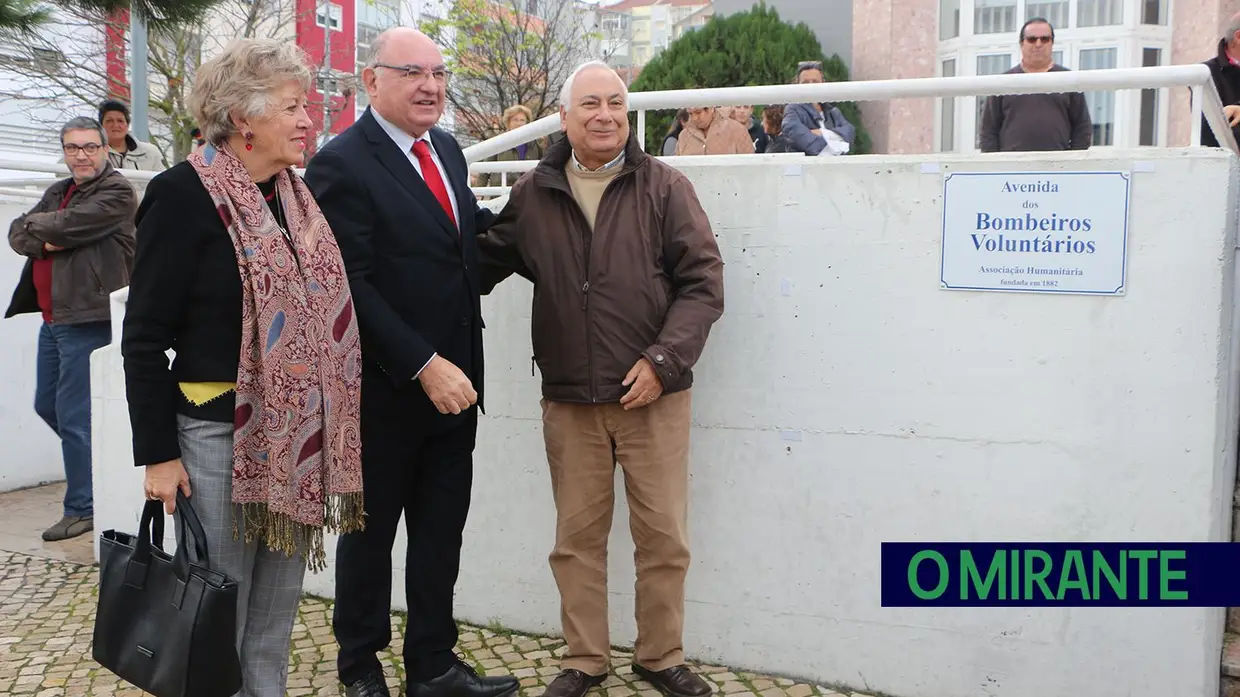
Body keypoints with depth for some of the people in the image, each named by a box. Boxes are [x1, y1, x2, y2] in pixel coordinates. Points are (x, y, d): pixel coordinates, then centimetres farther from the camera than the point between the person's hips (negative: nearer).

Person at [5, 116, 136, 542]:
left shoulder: (117, 192, -7)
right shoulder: (58, 192, 19)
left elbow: (70, 224, -20)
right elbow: (17, 235, 10)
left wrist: (36, 224, -1)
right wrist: (46, 240, -10)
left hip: (88, 319, -9)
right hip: (53, 317, 9)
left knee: (73, 415, -6)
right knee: (47, 406, 17)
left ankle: (81, 509, 4)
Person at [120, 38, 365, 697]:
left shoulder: (296, 194, 10)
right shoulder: (184, 193, -10)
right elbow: (144, 337, -10)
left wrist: (326, 426, 12)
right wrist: (157, 453, -12)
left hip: (299, 437, 6)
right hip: (221, 435, -6)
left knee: (279, 603, 15)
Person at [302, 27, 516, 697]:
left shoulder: (446, 149, 10)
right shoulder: (341, 164, -14)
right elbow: (353, 286, -20)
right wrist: (423, 366, -22)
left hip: (452, 379, 6)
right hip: (385, 388, -6)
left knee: (442, 528, 13)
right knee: (370, 529, 12)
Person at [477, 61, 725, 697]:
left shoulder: (664, 188, 1)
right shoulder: (532, 193, 7)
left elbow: (702, 282, -3)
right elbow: (488, 257, 18)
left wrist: (663, 360, -12)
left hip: (653, 395, -1)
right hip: (569, 400, 2)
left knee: (663, 536, 6)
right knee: (577, 537, 11)